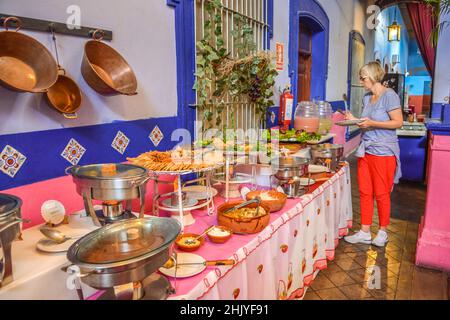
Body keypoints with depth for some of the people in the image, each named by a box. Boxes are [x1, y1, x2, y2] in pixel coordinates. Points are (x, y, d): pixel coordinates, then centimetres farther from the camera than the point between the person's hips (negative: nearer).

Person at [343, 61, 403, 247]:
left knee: (381, 194, 4)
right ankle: (364, 232, 18)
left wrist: (372, 123, -19)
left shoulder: (389, 95, -9)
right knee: (365, 193, 8)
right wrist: (355, 120, 3)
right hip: (365, 150, 7)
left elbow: (398, 122, -13)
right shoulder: (367, 97, 13)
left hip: (383, 152, -7)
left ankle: (383, 232, 22)